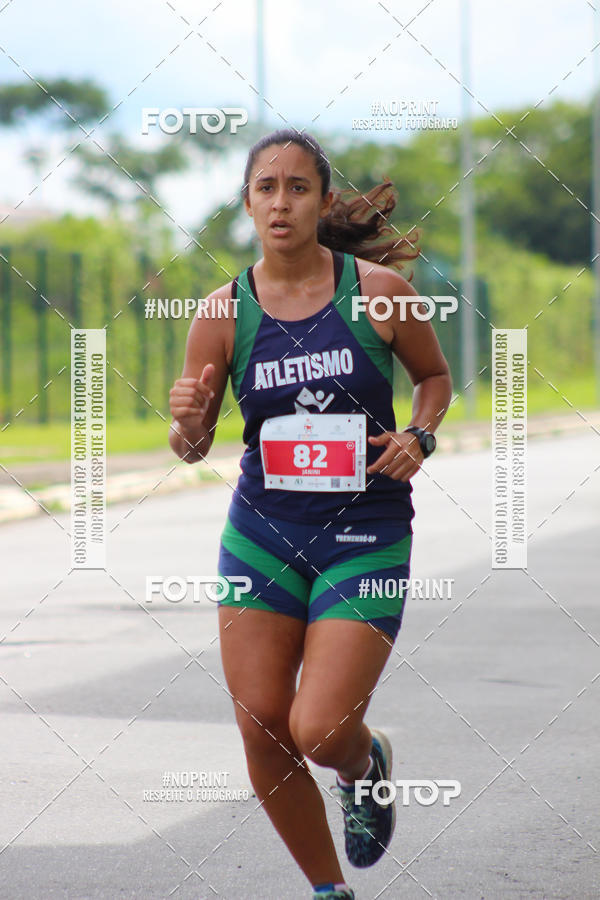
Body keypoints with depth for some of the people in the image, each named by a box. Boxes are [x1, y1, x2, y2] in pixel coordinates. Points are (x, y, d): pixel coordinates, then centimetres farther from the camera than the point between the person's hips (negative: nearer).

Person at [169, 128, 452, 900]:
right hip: (263, 531, 3)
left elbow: (435, 376, 12)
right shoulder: (224, 311, -2)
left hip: (366, 535, -3)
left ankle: (367, 765, 26)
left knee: (319, 730, -13)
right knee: (260, 728, 0)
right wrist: (186, 420, -18)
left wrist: (418, 437, -7)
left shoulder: (378, 290, -6)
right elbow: (192, 448, 5)